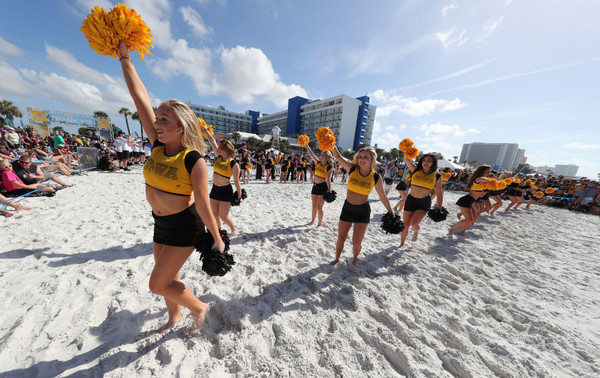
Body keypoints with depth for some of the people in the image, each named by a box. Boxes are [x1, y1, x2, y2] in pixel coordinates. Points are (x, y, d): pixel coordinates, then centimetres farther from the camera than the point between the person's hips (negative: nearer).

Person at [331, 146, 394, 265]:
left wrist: (392, 214, 4)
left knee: (357, 242, 7)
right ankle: (337, 260, 39)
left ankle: (354, 260, 40)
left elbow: (383, 197, 0)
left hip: (363, 211, -1)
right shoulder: (352, 169, -10)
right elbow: (338, 157, -15)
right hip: (347, 208, 1)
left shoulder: (376, 177, -10)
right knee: (341, 238, 13)